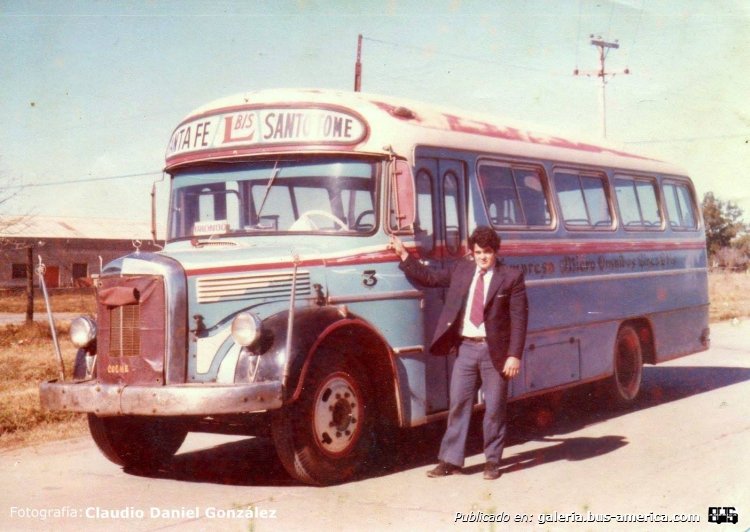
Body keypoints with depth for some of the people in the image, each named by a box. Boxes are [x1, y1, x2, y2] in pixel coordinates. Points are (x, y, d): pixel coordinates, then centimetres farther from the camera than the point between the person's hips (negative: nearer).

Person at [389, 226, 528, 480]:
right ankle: (450, 461, 13)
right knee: (458, 404, 6)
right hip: (466, 347, 4)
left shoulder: (511, 277, -5)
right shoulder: (461, 269, 9)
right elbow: (430, 278, 16)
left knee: (494, 408, 5)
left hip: (495, 351, -4)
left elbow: (519, 319, -7)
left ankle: (492, 462, 18)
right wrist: (404, 255, 11)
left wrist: (514, 355, -13)